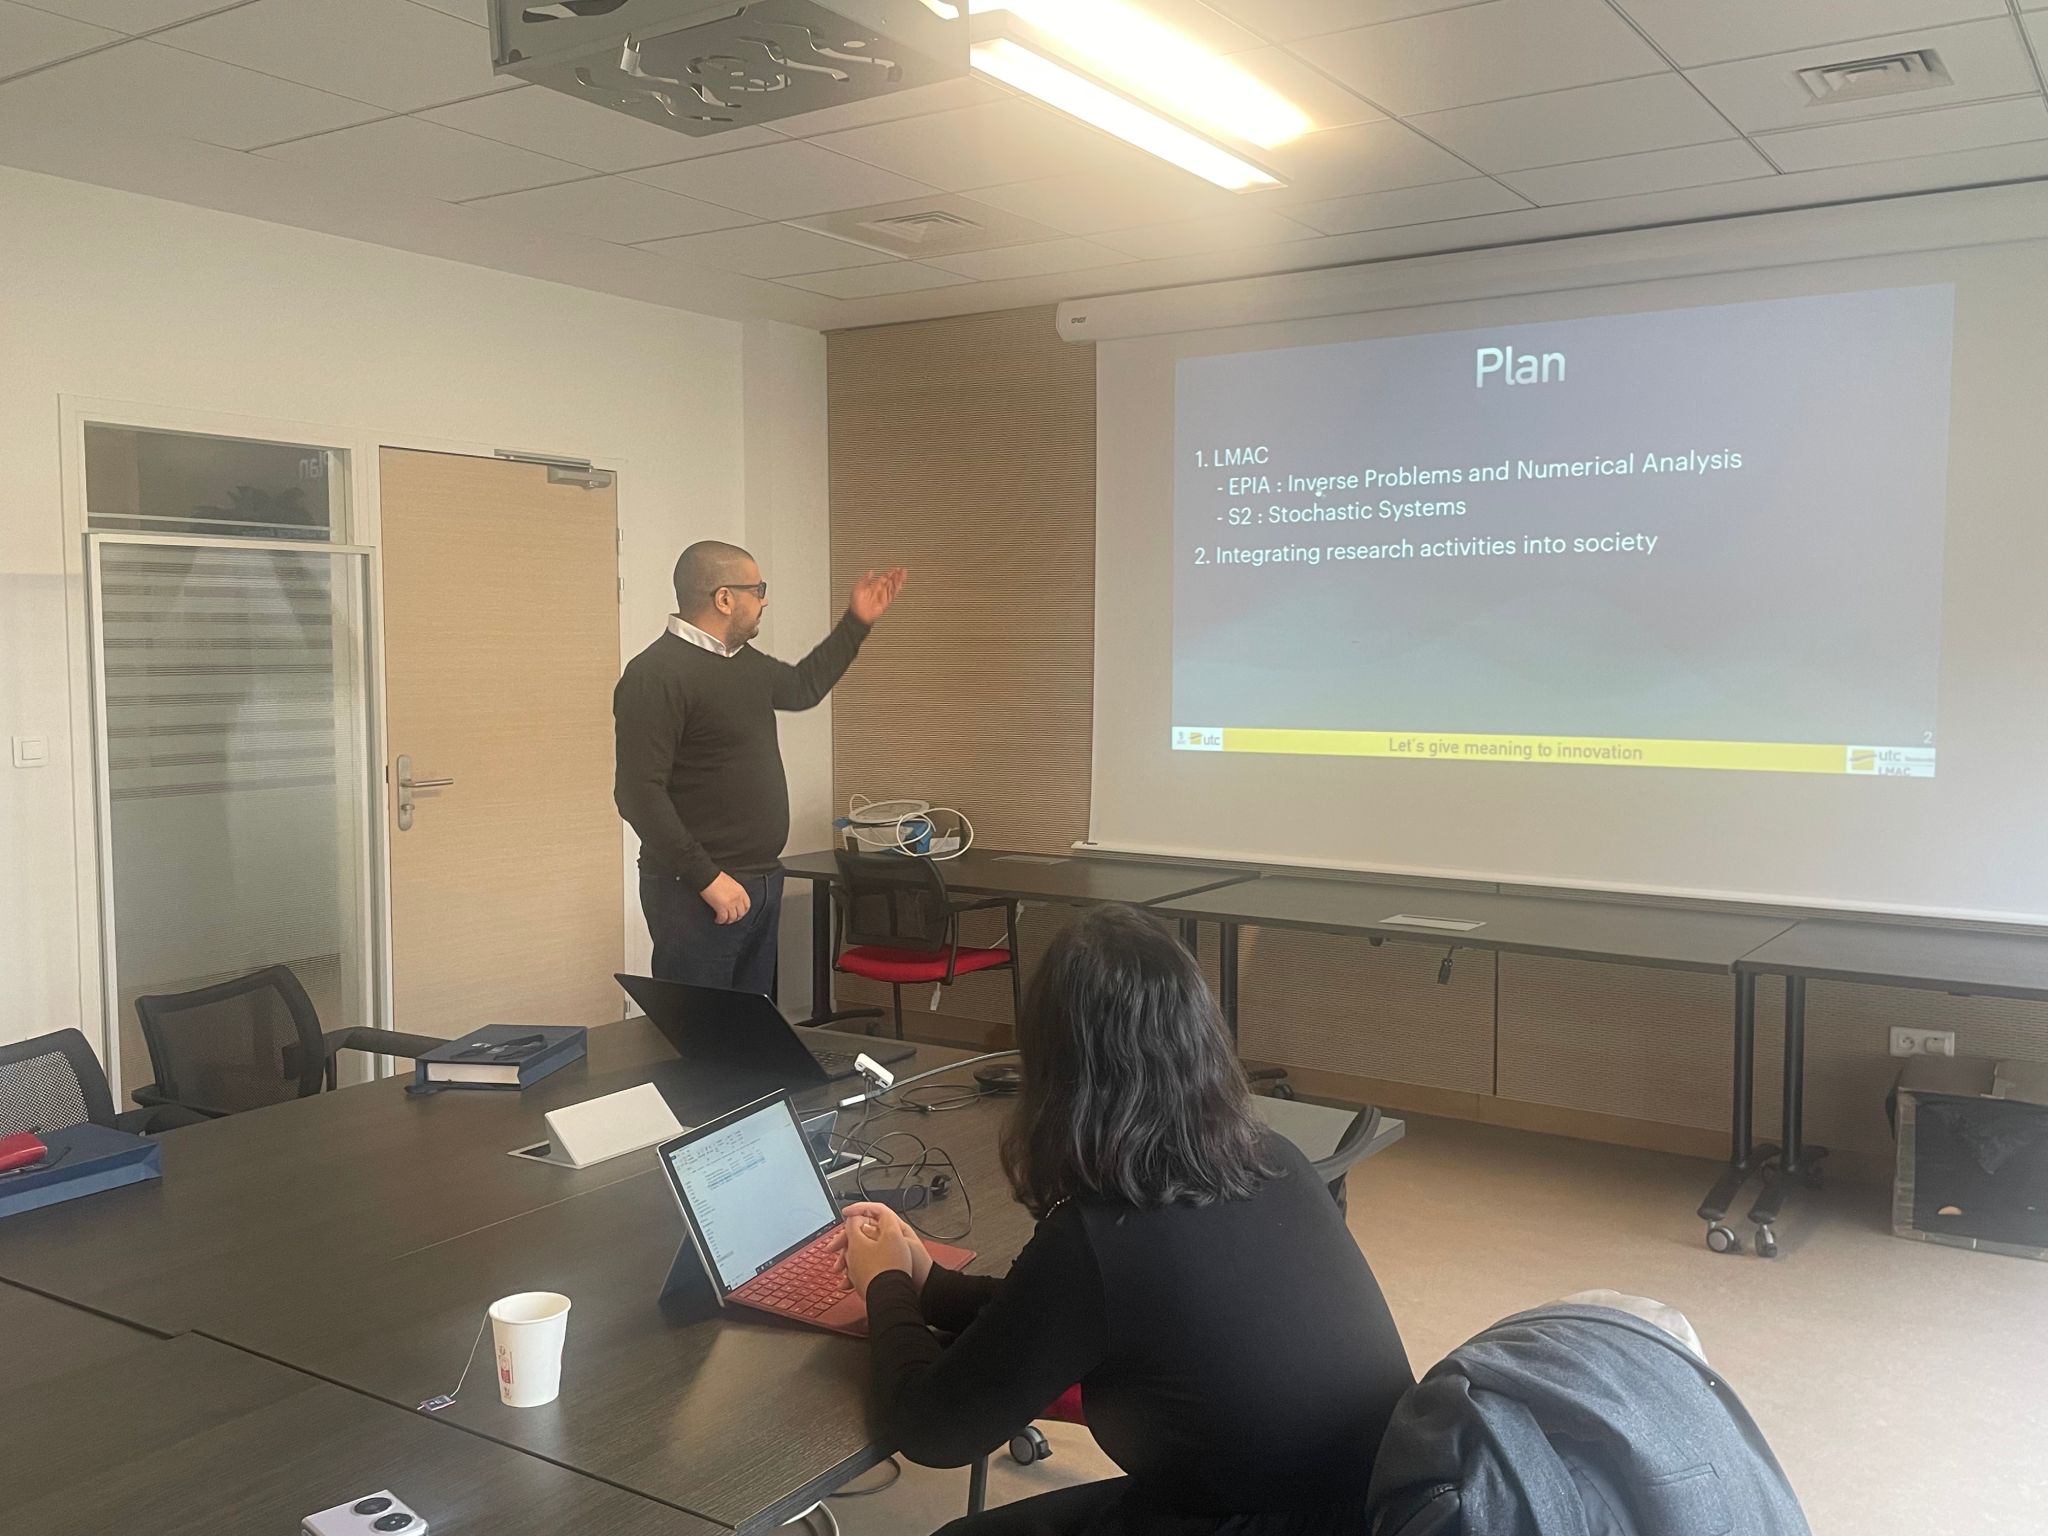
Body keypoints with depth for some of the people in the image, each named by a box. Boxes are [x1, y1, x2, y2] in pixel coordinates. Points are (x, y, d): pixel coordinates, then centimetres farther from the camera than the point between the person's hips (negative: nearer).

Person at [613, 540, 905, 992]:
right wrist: (706, 878, -23)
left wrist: (858, 621, 31)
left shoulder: (745, 662, 12)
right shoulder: (655, 675, -17)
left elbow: (803, 686, 33)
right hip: (698, 891, -9)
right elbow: (639, 793, -22)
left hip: (763, 882, 9)